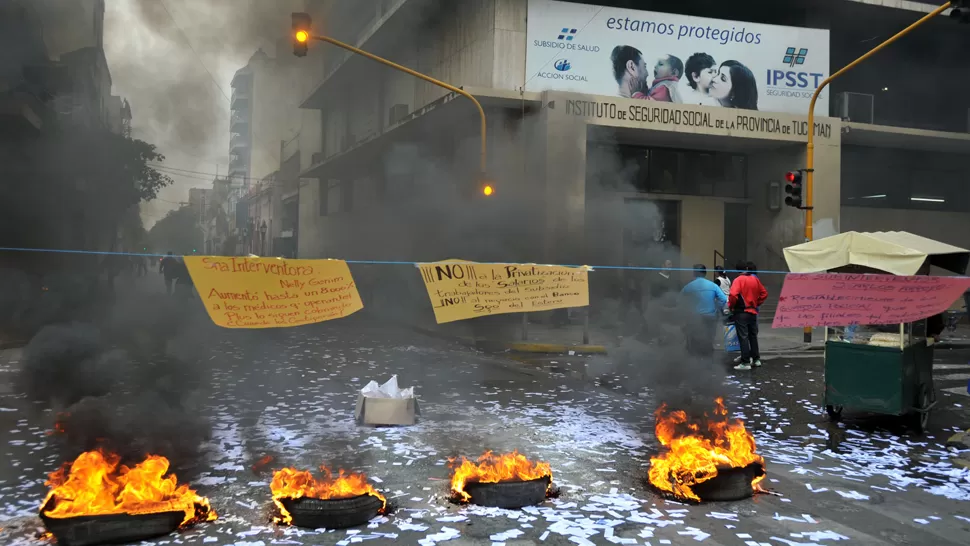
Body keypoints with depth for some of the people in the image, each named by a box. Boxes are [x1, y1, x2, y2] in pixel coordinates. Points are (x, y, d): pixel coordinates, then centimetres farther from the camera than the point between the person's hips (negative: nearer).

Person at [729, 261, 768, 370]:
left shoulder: (738, 280, -12)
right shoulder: (755, 279, 7)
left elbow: (733, 295, -24)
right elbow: (764, 293, 13)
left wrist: (731, 306, -8)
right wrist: (757, 303, 16)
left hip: (741, 313, -6)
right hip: (753, 312, 6)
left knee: (743, 337, -5)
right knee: (753, 336, 17)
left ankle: (745, 362, -6)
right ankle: (756, 359, 23)